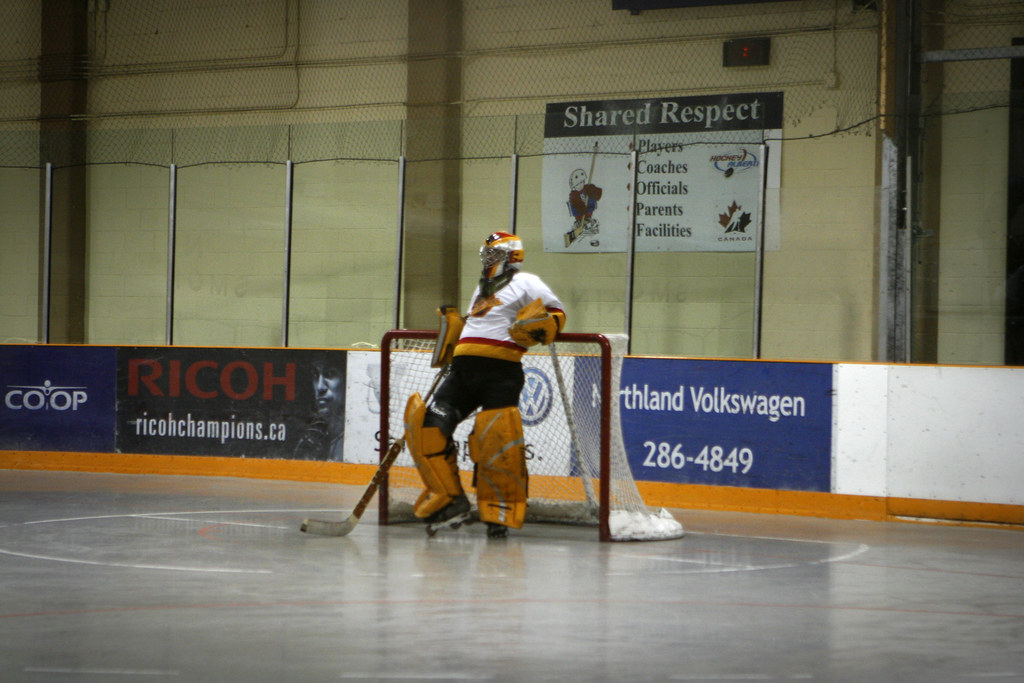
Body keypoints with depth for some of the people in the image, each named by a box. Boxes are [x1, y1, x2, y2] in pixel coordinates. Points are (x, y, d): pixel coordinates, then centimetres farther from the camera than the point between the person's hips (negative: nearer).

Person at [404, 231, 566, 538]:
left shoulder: (525, 283, 7)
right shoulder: (481, 289, 32)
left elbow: (556, 313, 1)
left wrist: (538, 328, -18)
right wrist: (453, 326, 16)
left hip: (501, 371, -7)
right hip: (463, 367, 7)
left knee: (497, 440, -15)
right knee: (428, 425, -8)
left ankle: (500, 512, -2)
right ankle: (450, 501, -2)